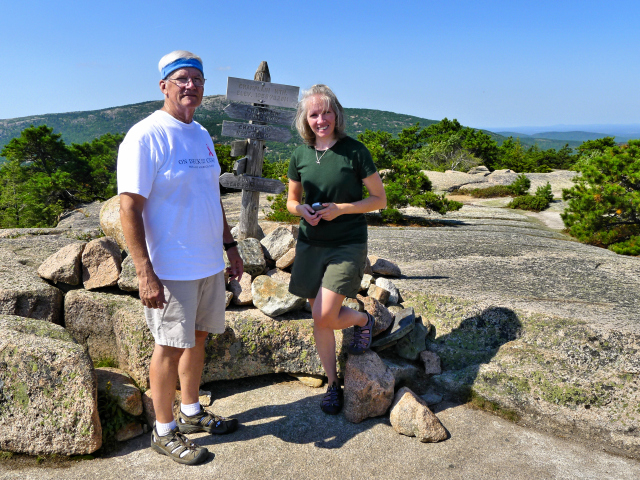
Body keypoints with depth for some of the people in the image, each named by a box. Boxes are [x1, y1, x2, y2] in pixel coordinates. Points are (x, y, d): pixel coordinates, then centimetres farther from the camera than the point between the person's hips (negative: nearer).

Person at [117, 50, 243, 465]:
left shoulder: (202, 135, 11)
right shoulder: (146, 136, -13)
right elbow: (129, 208, -17)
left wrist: (230, 246, 17)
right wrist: (146, 274, -22)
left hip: (210, 264, 7)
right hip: (171, 270, -7)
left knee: (198, 338, 17)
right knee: (170, 347, 5)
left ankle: (192, 412, 35)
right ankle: (165, 431, 22)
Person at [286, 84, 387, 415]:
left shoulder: (354, 151, -8)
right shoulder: (300, 156, 4)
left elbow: (379, 199, -4)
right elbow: (291, 200, 16)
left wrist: (340, 209, -16)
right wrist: (301, 209, -8)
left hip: (347, 245, -4)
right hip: (310, 244, 4)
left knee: (324, 316, -14)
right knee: (319, 319, 9)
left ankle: (363, 320, 20)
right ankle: (332, 383, 27)